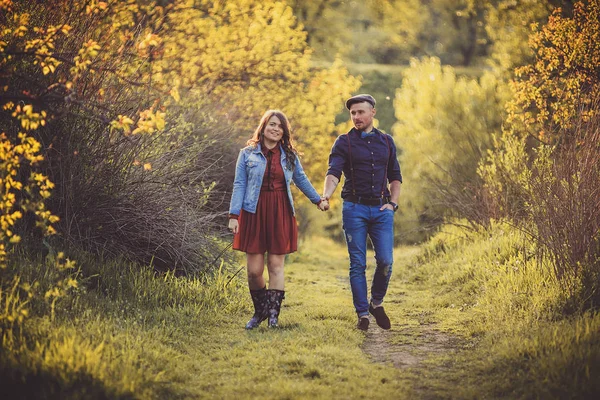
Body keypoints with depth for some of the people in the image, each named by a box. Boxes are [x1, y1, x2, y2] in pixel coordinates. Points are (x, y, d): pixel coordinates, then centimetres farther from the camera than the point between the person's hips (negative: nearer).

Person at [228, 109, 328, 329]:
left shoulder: (289, 156, 12)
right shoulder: (247, 154, 4)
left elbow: (301, 179, 26)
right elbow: (239, 185, 1)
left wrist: (318, 199, 30)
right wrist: (233, 215, -6)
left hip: (280, 214, 2)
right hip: (254, 213, -2)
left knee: (276, 266, -1)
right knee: (254, 269, -3)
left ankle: (273, 314, 2)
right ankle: (260, 311, 17)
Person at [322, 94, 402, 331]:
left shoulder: (386, 142, 12)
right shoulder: (344, 143, 1)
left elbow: (395, 177, 19)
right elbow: (333, 173, -12)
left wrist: (393, 203, 5)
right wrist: (326, 196, -31)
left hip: (381, 209, 2)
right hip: (354, 209, -2)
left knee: (385, 261, -5)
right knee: (358, 264, -1)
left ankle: (376, 303, 18)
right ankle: (363, 314, 8)